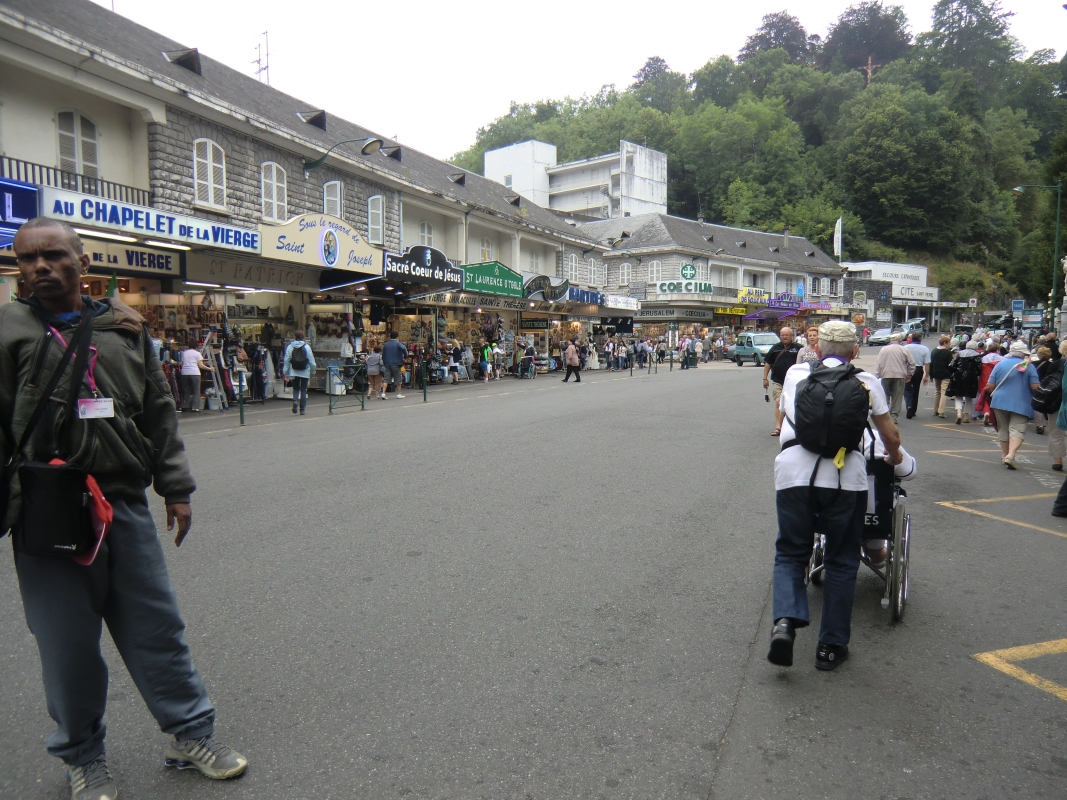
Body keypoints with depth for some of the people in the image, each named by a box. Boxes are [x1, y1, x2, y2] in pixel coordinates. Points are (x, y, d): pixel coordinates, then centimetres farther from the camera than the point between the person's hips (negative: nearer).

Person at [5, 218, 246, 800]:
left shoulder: (123, 327, 9)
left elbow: (159, 413, 12)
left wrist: (175, 488, 10)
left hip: (126, 504, 3)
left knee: (157, 626, 10)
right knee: (67, 643, 9)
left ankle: (190, 732, 26)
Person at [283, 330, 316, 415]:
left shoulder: (290, 347, -2)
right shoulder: (307, 347, -4)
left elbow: (286, 360, -1)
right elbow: (311, 360, -3)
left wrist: (285, 373, 5)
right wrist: (313, 370, 10)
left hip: (294, 372, 1)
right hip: (305, 372, -1)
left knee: (295, 388, 13)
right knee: (303, 390, 7)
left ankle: (295, 401, -16)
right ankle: (302, 409, 8)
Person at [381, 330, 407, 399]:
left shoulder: (385, 344, 12)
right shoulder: (398, 343, -5)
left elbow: (383, 355, 16)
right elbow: (404, 349, -24)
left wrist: (384, 363, 23)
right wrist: (405, 356, -9)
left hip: (387, 364, 4)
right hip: (396, 364, -4)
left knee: (386, 379, 2)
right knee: (398, 379, 5)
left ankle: (383, 393, -10)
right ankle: (398, 394, 9)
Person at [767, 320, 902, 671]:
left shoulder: (795, 373, 16)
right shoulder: (867, 382, 14)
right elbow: (891, 437, 19)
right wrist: (894, 457, 41)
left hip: (793, 472, 1)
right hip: (845, 475, 0)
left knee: (790, 553, 15)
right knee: (841, 560, 14)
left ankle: (785, 620, -7)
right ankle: (831, 645, 20)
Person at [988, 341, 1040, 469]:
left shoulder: (1000, 364, 2)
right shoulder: (1029, 366, -4)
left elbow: (990, 386, 1)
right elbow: (1035, 387, -8)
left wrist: (993, 395, 20)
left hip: (1000, 402, 3)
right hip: (1021, 404, -3)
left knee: (1003, 429, 15)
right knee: (1017, 429, -6)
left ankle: (1005, 455, 23)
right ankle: (1011, 455, -24)